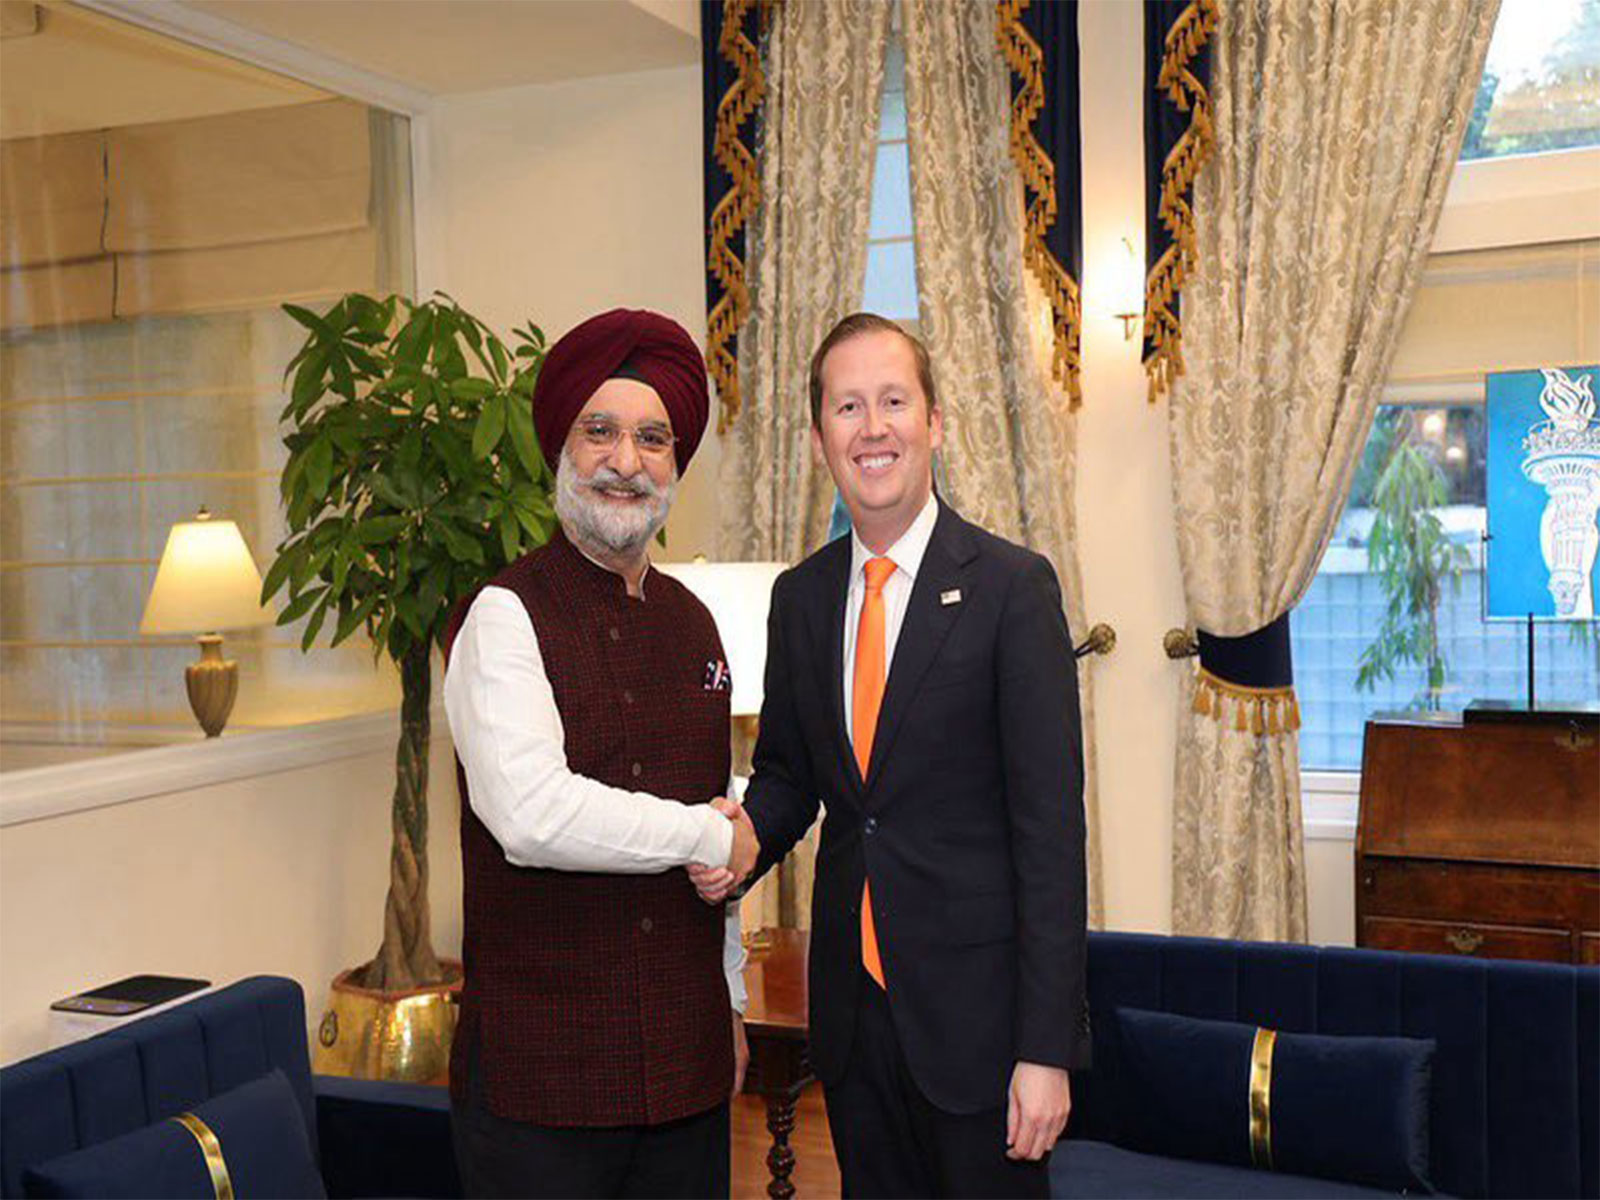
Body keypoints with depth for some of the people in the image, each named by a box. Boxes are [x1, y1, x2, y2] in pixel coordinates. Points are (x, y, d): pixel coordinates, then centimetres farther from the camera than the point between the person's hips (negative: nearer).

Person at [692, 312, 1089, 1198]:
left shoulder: (1010, 586, -11)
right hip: (851, 1007, 5)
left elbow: (1050, 824, -13)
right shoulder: (799, 596, 6)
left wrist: (1045, 1047, -16)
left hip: (975, 1011, -5)